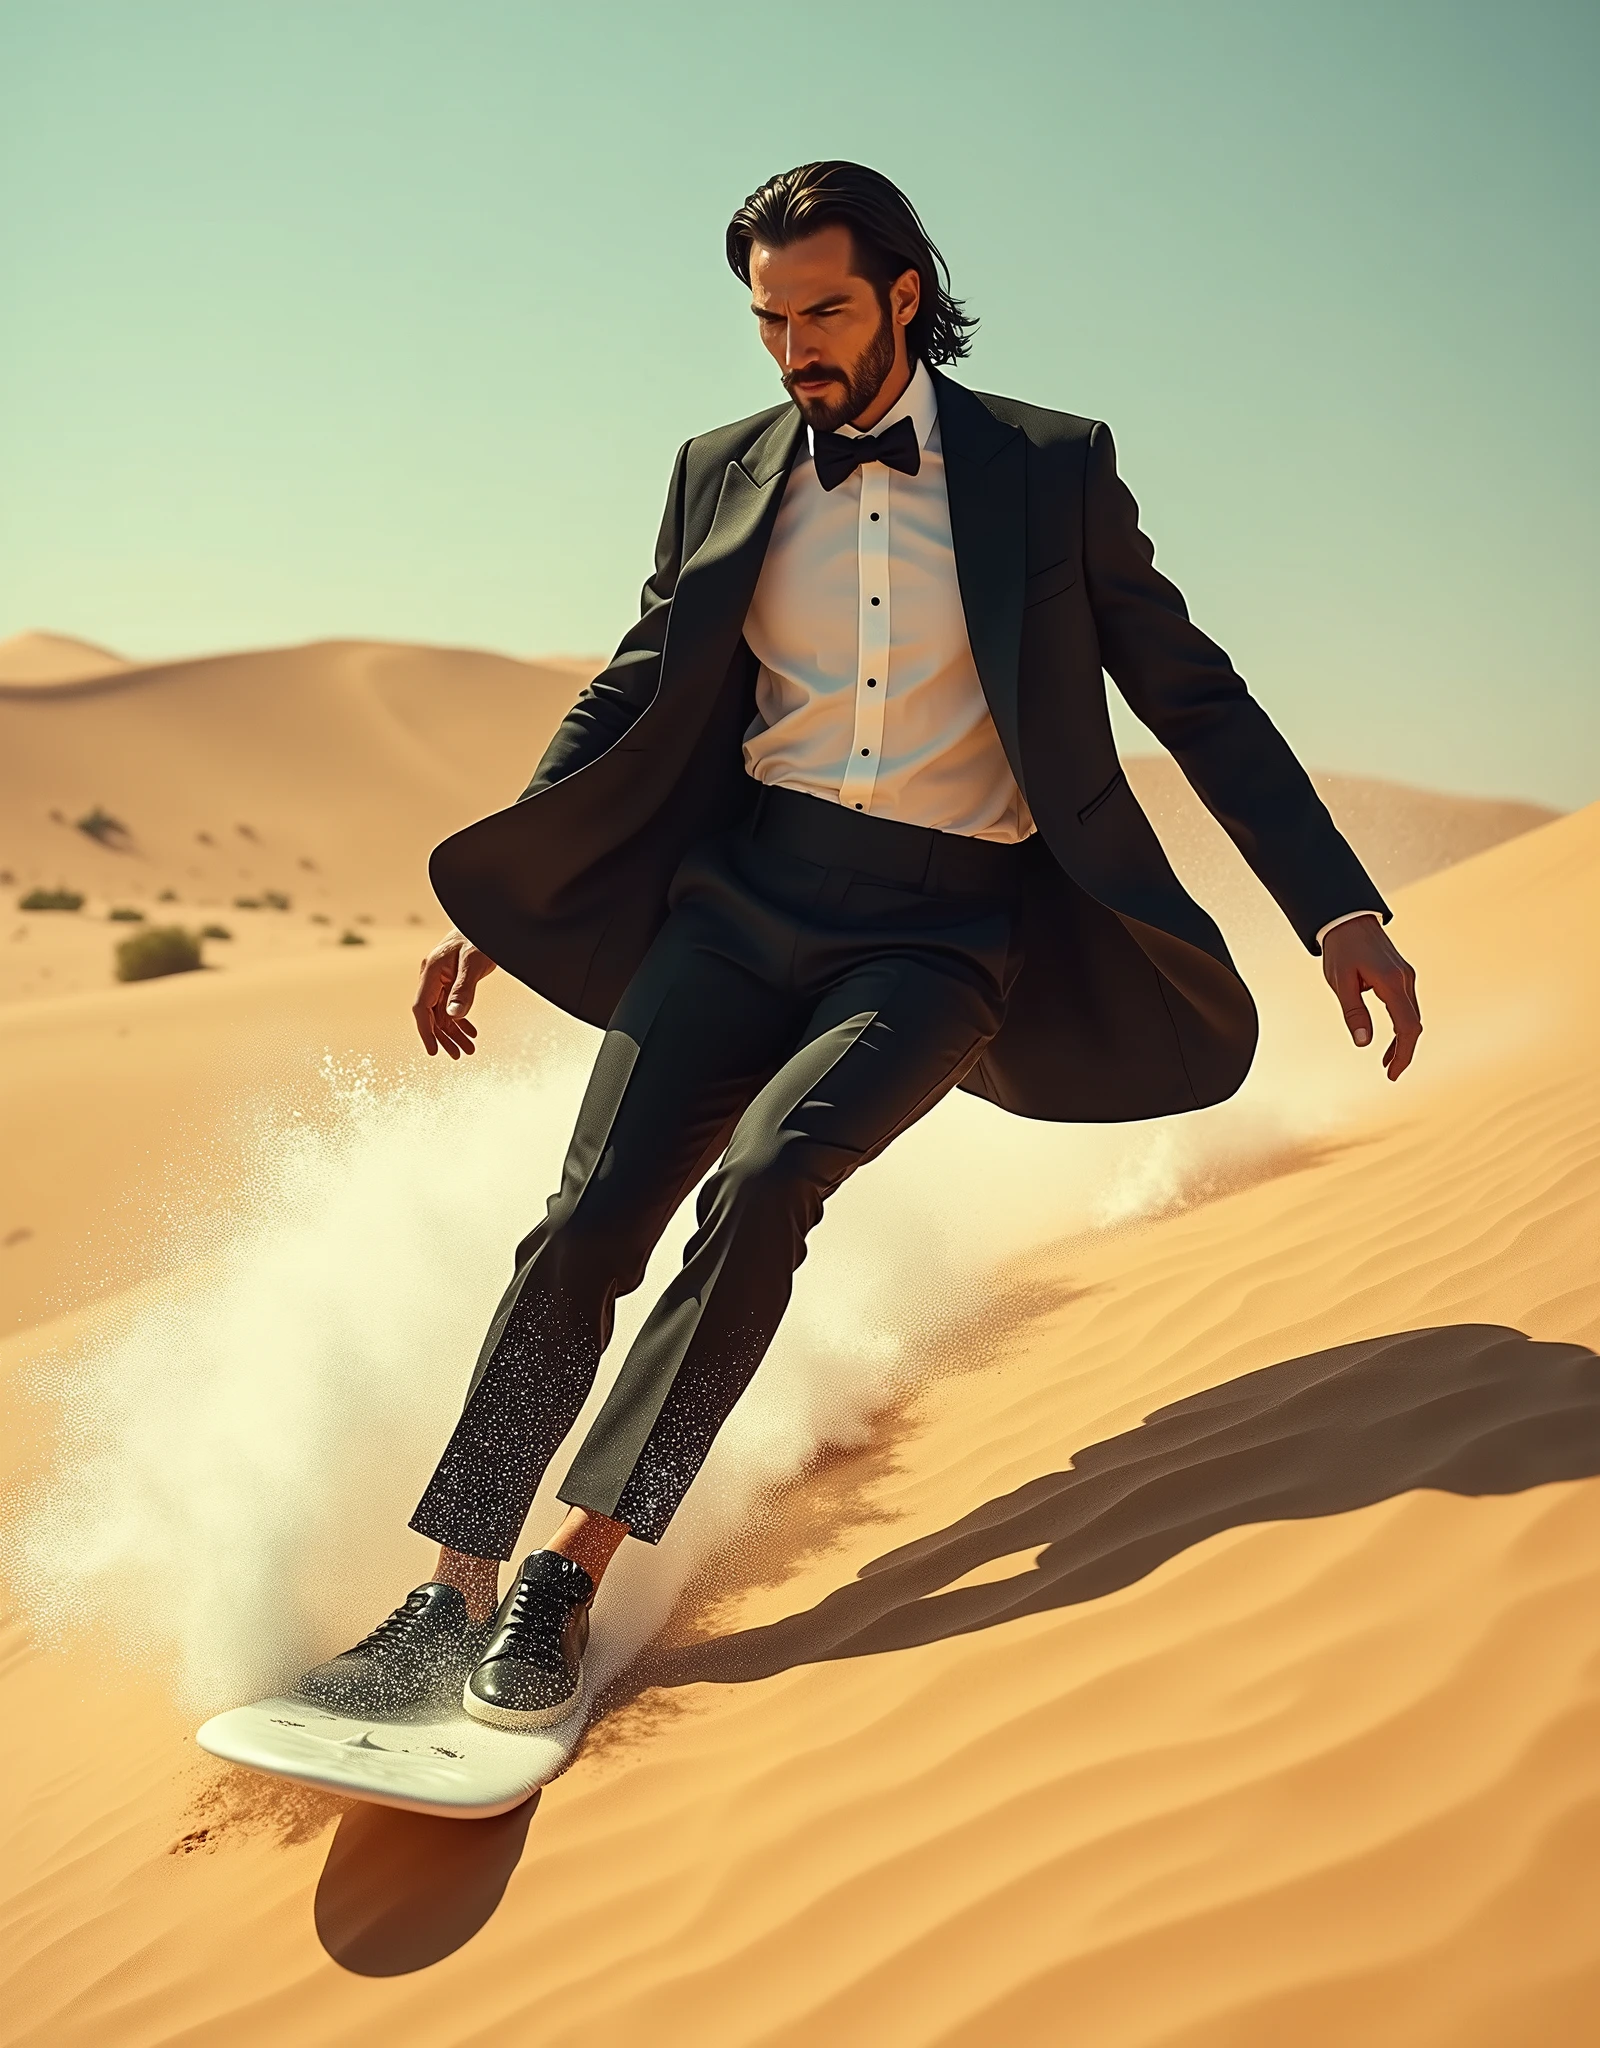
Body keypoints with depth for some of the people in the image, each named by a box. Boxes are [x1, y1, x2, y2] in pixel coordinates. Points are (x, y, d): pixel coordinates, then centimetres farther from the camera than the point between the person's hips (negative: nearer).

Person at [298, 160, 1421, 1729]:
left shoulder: (1051, 468, 4)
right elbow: (629, 697, 18)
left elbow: (1194, 698, 6)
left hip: (943, 935, -2)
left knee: (763, 1183, -27)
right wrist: (497, 911, 12)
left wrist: (1341, 912, -2)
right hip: (746, 895, 3)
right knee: (589, 1220, -12)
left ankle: (573, 1571, -17)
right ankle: (451, 1598, -4)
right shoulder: (725, 472, 11)